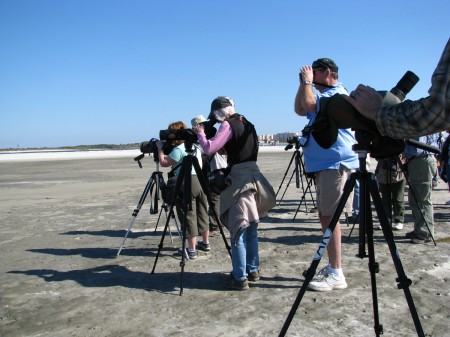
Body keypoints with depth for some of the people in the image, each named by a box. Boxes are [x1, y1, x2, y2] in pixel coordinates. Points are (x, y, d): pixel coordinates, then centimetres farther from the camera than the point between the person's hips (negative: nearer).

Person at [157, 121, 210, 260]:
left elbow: (164, 163, -9)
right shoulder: (195, 146, 15)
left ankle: (192, 250, 1)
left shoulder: (178, 149, -11)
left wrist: (160, 149, 6)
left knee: (188, 216, -2)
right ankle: (206, 243, 29)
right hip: (201, 180, 8)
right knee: (202, 213, 17)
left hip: (187, 183, -8)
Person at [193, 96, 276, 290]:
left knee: (238, 231, -3)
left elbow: (210, 149, -16)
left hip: (240, 181, -8)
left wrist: (200, 134, 2)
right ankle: (253, 270, 24)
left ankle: (240, 278, 1)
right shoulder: (247, 124, 17)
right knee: (251, 229, 15)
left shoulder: (228, 125, -8)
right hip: (254, 177, 9)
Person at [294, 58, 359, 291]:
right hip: (325, 164, 10)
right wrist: (303, 84, 13)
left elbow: (310, 103, -24)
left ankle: (336, 274, -8)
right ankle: (331, 267, 20)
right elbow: (300, 109, 20)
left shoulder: (338, 93, -9)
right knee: (325, 216, 12)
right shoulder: (325, 95, 21)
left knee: (330, 216, -12)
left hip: (336, 163, -10)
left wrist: (307, 82, -8)